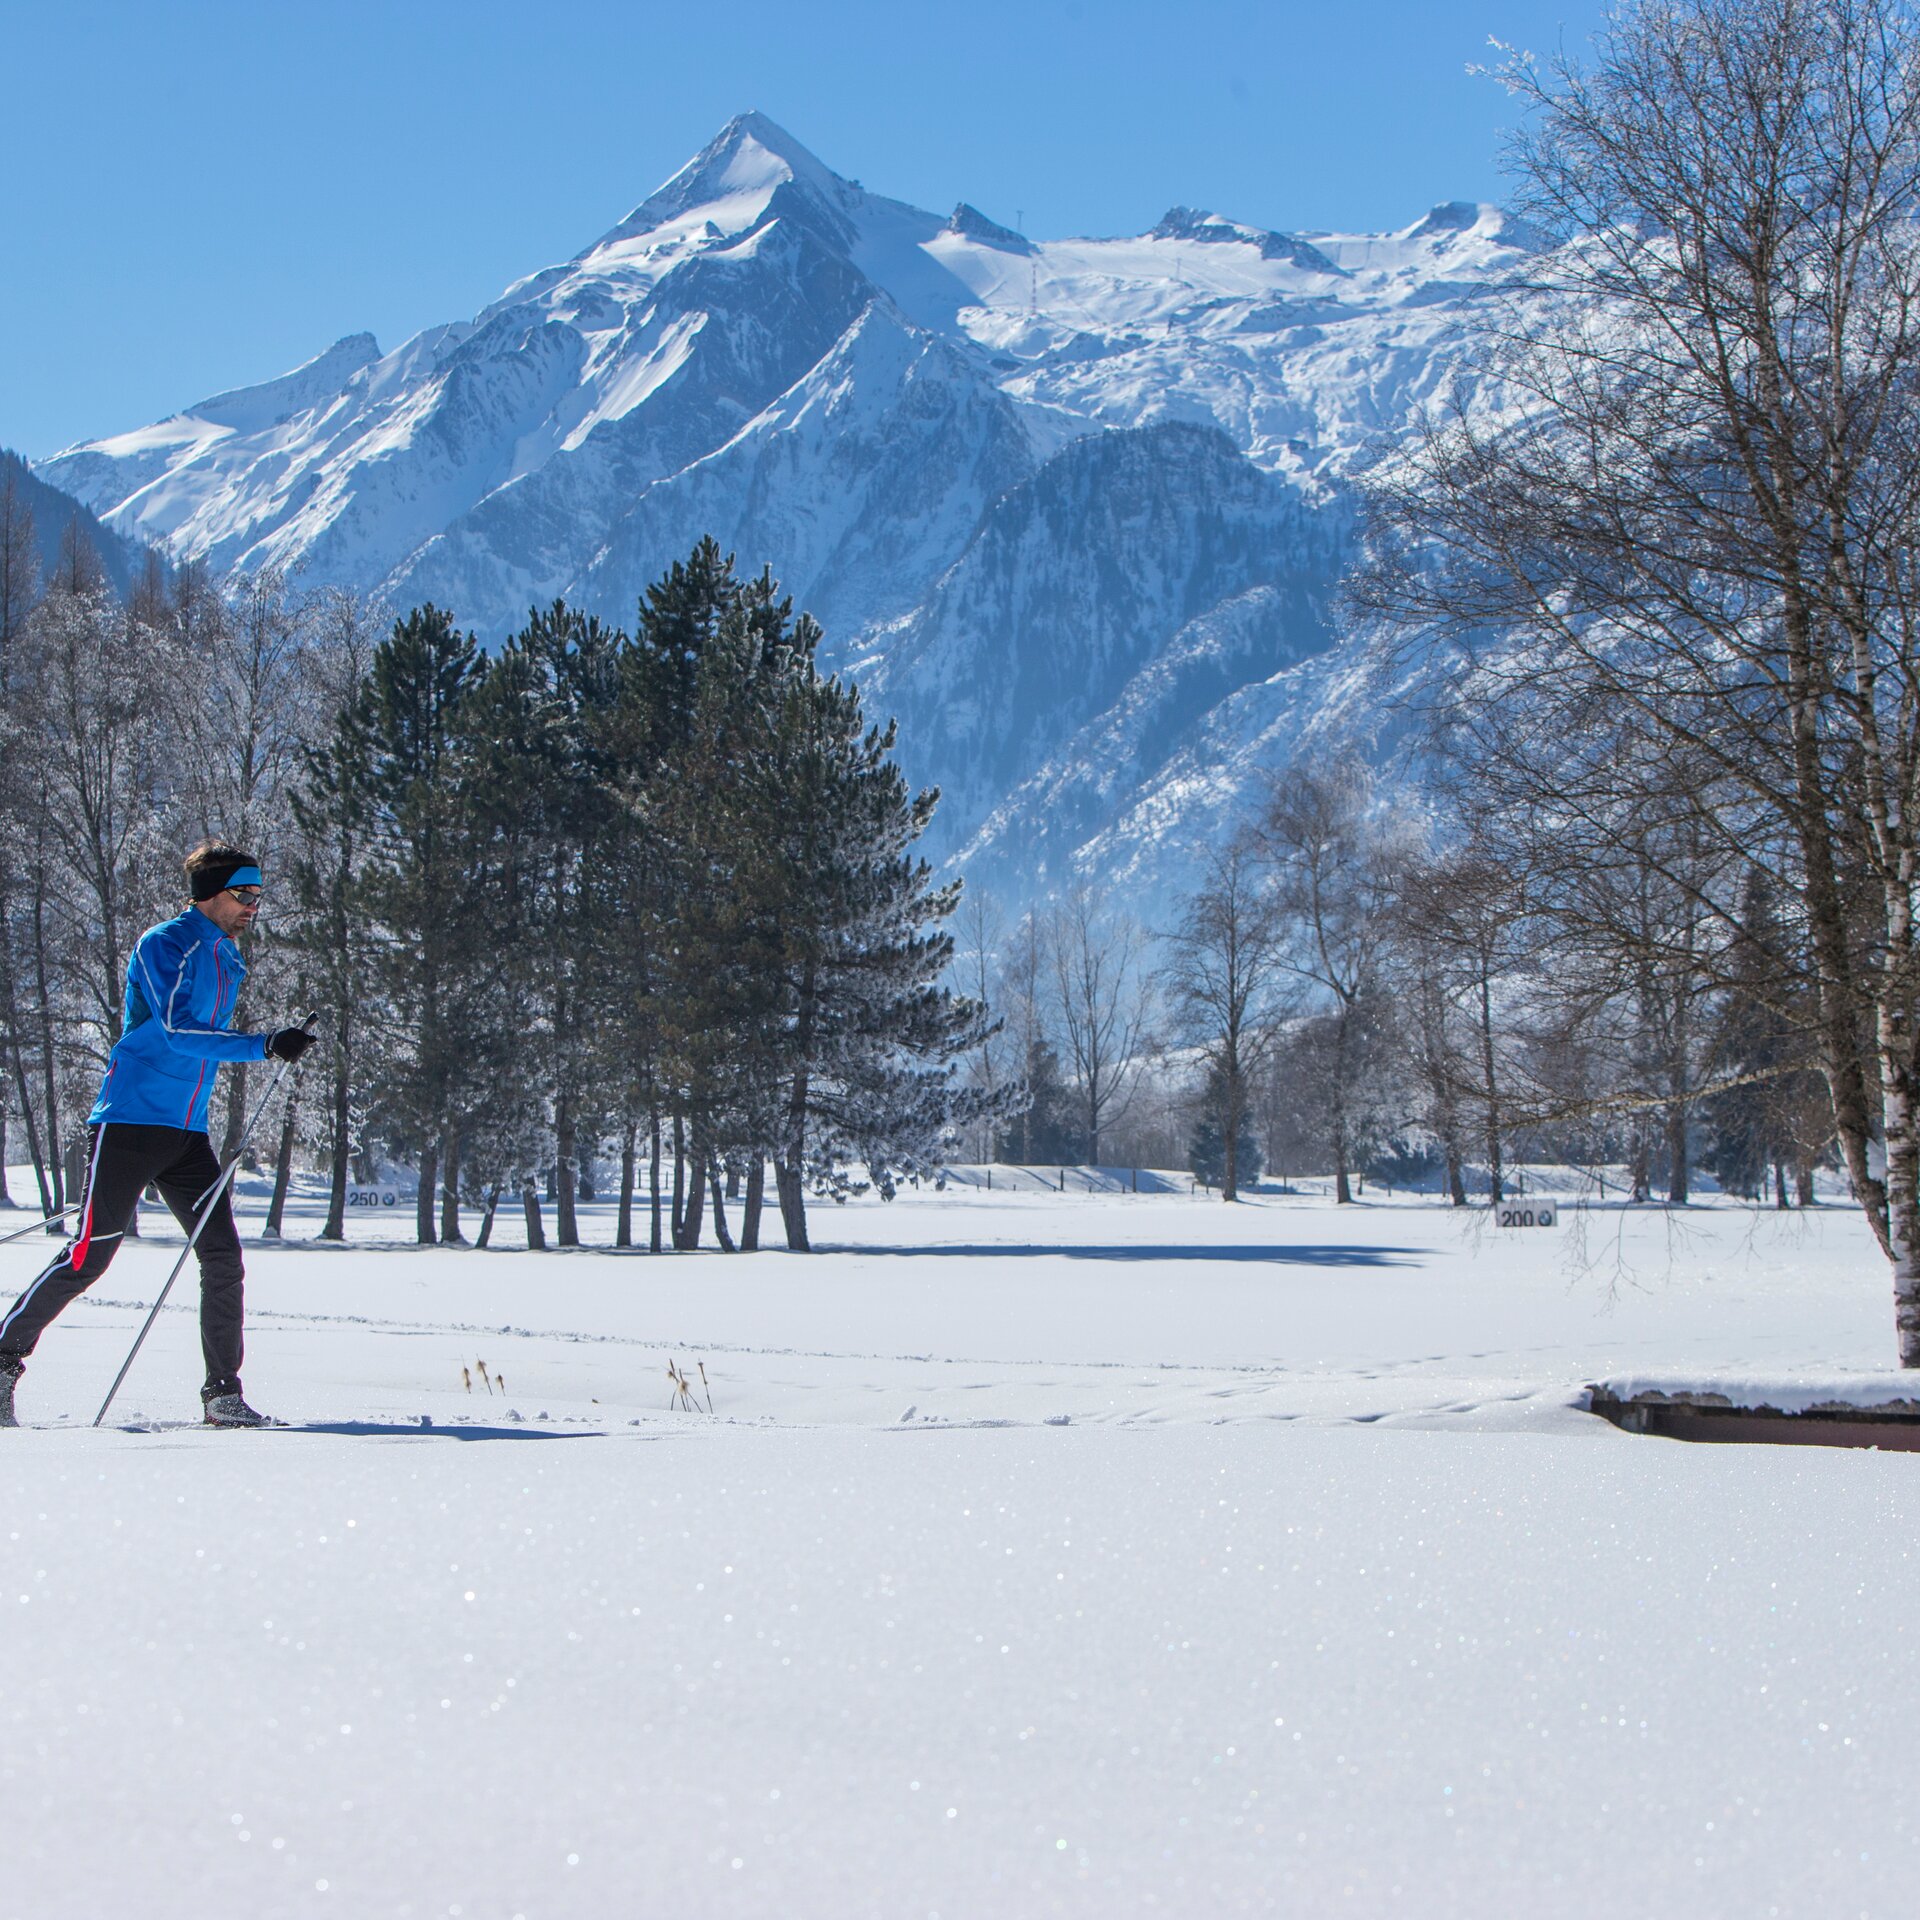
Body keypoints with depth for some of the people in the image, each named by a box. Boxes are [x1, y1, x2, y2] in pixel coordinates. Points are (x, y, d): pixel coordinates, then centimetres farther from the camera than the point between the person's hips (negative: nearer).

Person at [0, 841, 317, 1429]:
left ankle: (224, 1394, 4)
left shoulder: (227, 960, 16)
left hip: (187, 1135, 8)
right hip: (130, 1121, -8)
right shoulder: (162, 946, -9)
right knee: (91, 1253, -8)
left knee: (223, 1257, 0)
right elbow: (178, 1031, -22)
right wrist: (264, 1045, -27)